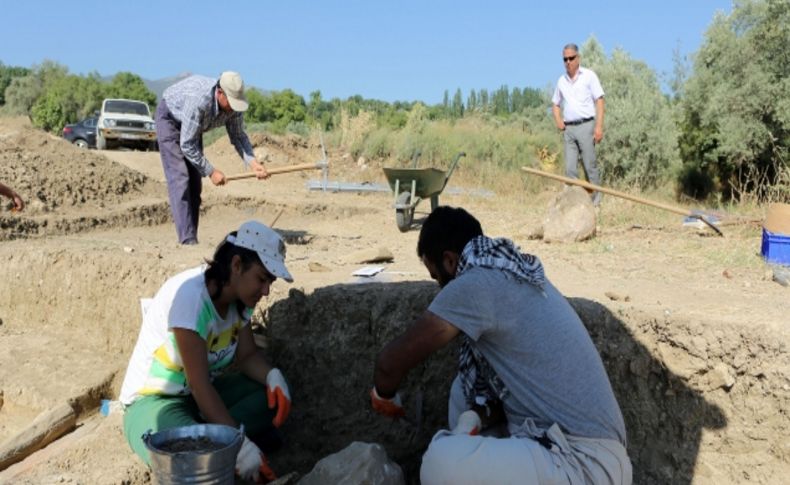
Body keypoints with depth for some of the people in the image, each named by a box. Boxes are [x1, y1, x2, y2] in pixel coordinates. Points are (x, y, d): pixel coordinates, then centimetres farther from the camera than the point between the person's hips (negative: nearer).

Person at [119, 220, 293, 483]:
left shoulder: (240, 297, -5)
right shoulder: (189, 295, -29)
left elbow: (248, 356, 2)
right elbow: (199, 384, -31)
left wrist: (273, 375, -22)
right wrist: (239, 443, -33)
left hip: (206, 391, 8)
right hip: (153, 399, -8)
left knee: (276, 395, -13)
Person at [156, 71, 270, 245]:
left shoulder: (234, 104, -23)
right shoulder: (198, 102, -42)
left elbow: (238, 136, -13)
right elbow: (187, 146, -35)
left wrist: (253, 163, -29)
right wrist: (211, 171, -30)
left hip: (192, 127, 7)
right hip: (169, 118, -7)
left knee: (195, 182, 2)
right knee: (180, 179, -18)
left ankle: (191, 239, 6)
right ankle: (187, 240, -20)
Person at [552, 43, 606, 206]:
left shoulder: (589, 75, 2)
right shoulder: (561, 80, 15)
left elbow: (599, 101, -2)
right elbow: (555, 103, 27)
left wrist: (599, 126, -12)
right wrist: (558, 120, 7)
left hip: (585, 125, -4)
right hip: (568, 129, 4)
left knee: (589, 165, -3)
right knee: (570, 168, 0)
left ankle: (596, 197, 8)